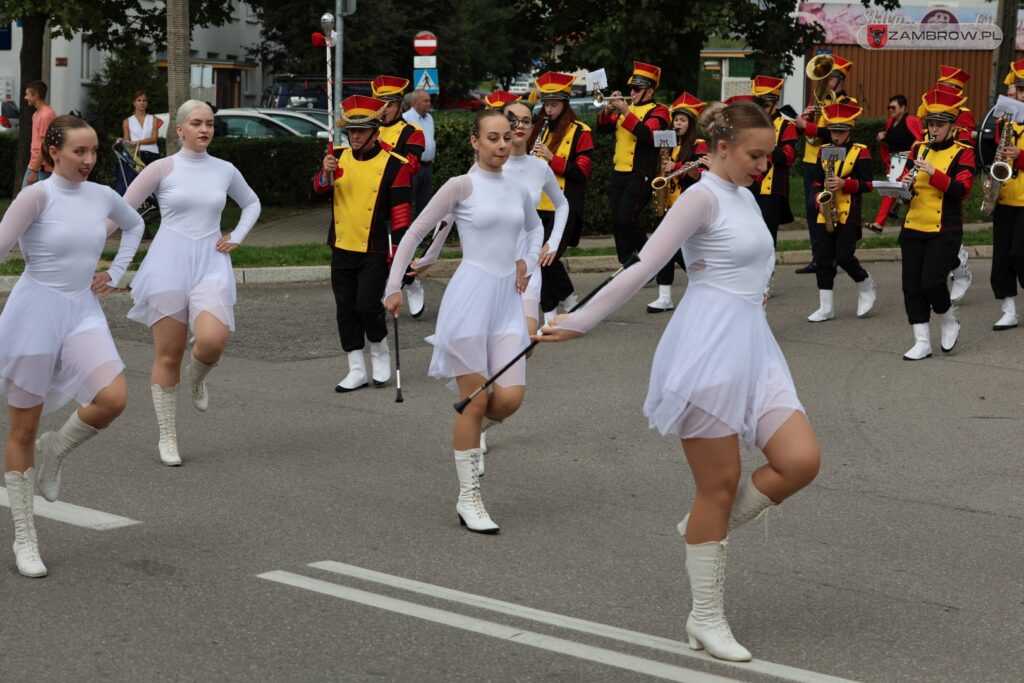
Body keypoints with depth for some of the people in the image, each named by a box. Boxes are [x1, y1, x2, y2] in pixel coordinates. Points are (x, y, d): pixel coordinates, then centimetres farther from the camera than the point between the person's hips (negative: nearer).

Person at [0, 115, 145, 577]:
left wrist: (115, 272, 17)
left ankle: (54, 451, 10)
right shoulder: (38, 196, -11)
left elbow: (134, 225, 26)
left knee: (113, 398, -21)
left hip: (83, 311, 4)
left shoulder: (102, 197, 6)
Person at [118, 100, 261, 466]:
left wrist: (236, 237, 11)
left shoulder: (225, 171, 8)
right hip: (168, 264, -1)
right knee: (168, 355, 0)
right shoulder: (163, 168, -1)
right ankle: (167, 438, 12)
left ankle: (197, 380, 12)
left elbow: (252, 204, 27)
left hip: (210, 264, 2)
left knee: (213, 340, -23)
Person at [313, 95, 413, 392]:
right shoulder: (339, 158, 5)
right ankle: (356, 370, 16)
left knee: (367, 306, -10)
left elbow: (401, 209, -8)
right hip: (342, 248, 5)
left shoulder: (393, 165, -8)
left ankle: (380, 351, 18)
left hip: (375, 252, -5)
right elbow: (318, 189, -5)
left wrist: (400, 246, -15)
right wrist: (326, 173, -26)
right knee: (346, 310, 7)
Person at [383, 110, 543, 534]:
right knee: (476, 401, -4)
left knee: (510, 398, -9)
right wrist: (394, 286, -2)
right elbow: (416, 232, 0)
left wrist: (528, 262, 17)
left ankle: (469, 428, 26)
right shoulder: (462, 186, -4)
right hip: (470, 295, -5)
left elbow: (535, 227, 34)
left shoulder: (517, 191, 12)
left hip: (508, 298, 5)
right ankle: (469, 499, 7)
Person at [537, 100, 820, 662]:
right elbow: (643, 268, -12)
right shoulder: (703, 198, -8)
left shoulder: (743, 195, 17)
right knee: (721, 485, -3)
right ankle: (706, 616, 9)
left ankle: (707, 530, 14)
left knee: (801, 461, -7)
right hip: (710, 346, -8)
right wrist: (577, 323, -14)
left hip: (753, 346, 8)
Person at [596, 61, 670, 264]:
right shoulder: (626, 109, 18)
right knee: (617, 222, 4)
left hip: (640, 175, -7)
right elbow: (602, 128, 14)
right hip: (618, 173, 7)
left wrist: (626, 112, -20)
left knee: (626, 219, -16)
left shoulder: (658, 111, -2)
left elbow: (647, 134, -19)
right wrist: (609, 108, -3)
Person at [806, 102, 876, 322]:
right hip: (826, 213, 5)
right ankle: (826, 307, 7)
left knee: (844, 256, -10)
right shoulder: (823, 151, 11)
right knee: (824, 259, 2)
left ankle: (866, 287, 18)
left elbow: (867, 184, -7)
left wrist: (844, 183, -20)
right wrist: (819, 197, -4)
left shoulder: (861, 152, -3)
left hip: (849, 214, -5)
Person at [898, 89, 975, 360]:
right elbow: (905, 180, 13)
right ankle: (922, 342, 8)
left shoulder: (963, 153, -3)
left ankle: (949, 320, 15)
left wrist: (933, 173, -25)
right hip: (913, 227, 5)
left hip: (945, 230, -5)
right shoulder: (918, 149, 11)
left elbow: (961, 190, -14)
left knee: (931, 282, -14)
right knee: (912, 285, 1)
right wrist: (905, 184, -11)